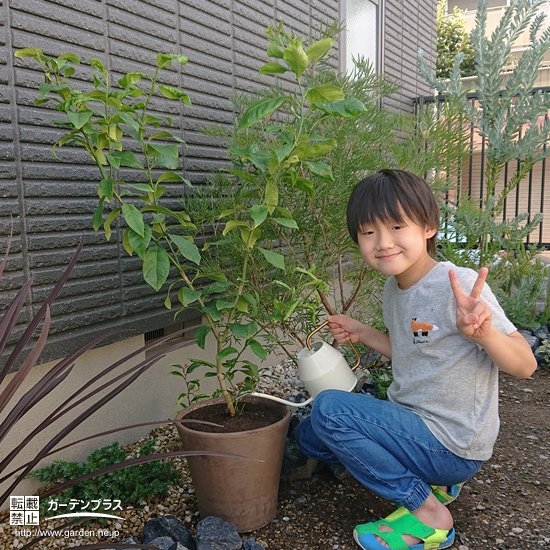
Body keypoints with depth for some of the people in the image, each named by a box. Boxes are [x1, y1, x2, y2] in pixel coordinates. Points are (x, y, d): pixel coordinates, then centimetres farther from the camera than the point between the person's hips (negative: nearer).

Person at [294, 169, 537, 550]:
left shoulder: (460, 285, -23)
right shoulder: (393, 289, 2)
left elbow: (525, 365, -21)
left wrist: (483, 332, -41)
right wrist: (361, 333, 6)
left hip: (453, 447, -8)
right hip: (415, 424, 8)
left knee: (328, 408, -21)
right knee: (310, 436, 13)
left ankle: (429, 513, -6)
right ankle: (431, 481, 12)